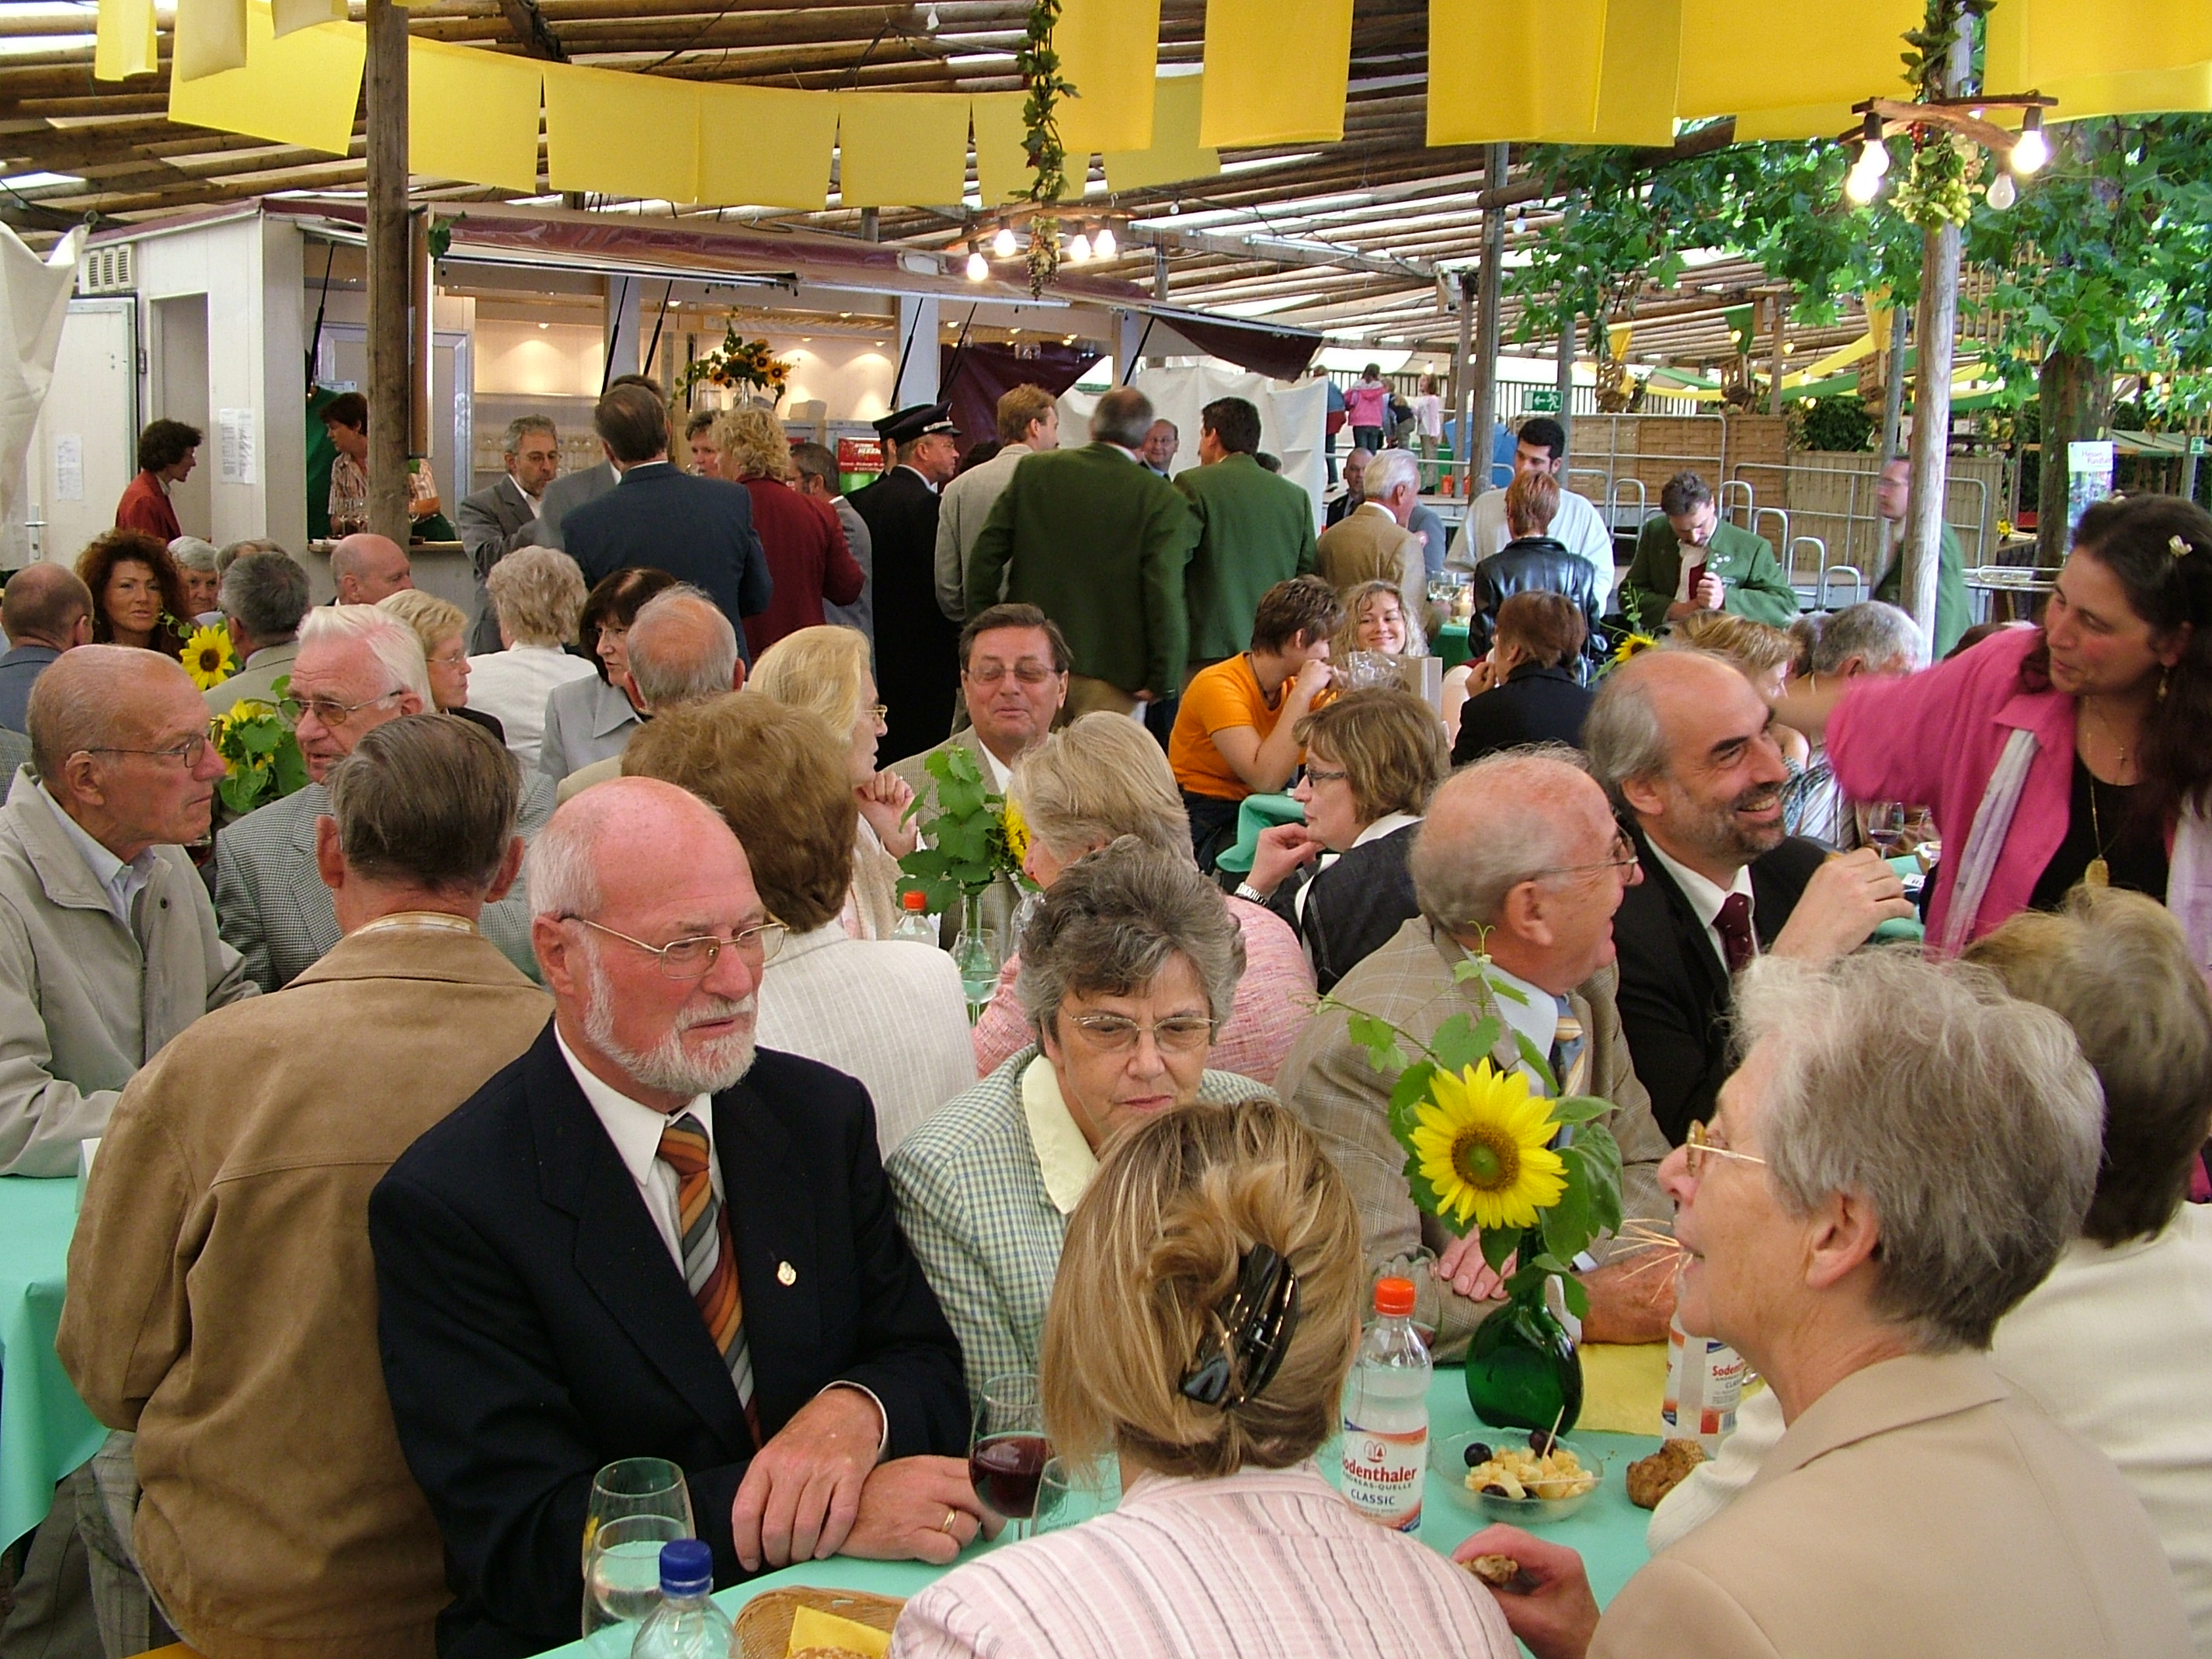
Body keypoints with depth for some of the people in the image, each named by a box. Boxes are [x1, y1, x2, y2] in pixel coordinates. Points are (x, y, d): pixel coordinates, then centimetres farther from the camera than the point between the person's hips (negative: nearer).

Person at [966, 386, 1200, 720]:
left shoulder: (1032, 470, 2)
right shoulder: (1162, 499, -9)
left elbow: (987, 553, 3)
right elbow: (1165, 594, -13)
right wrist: (1163, 679, -6)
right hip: (1111, 673, -3)